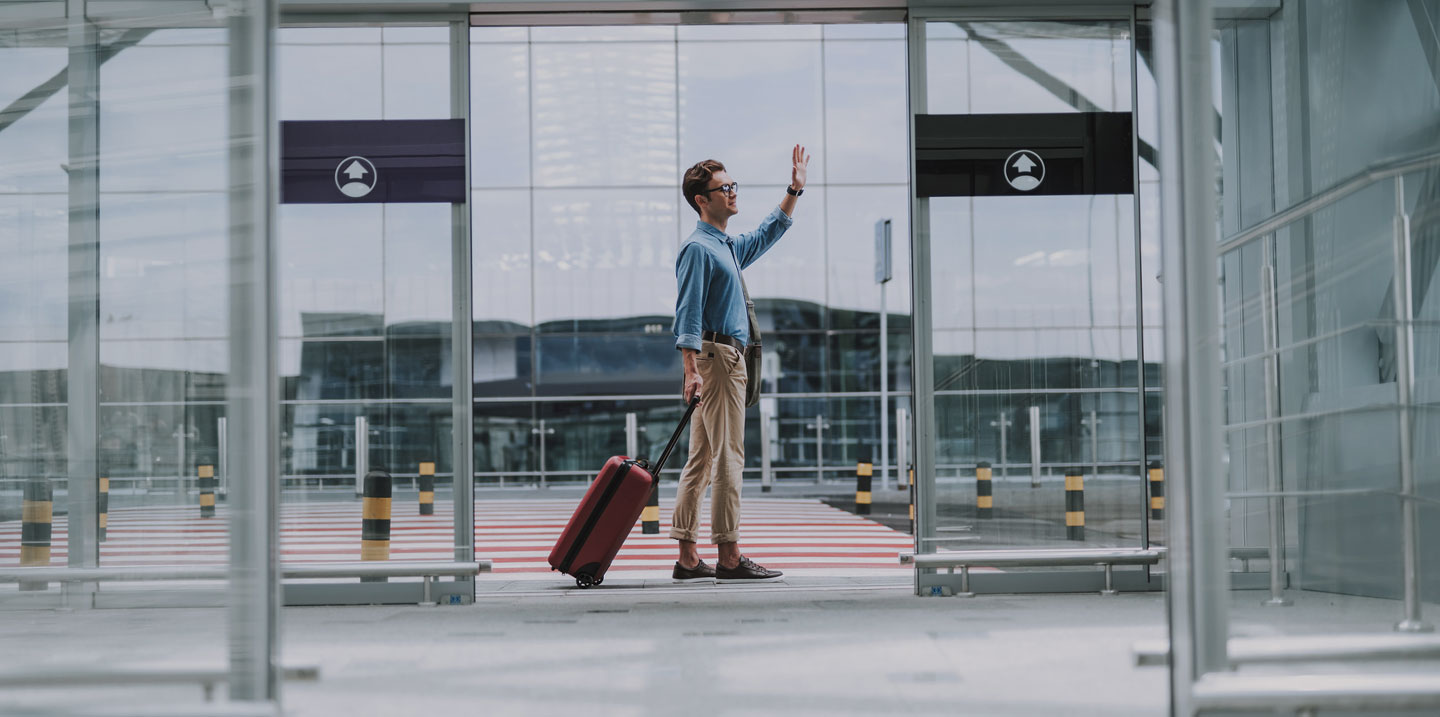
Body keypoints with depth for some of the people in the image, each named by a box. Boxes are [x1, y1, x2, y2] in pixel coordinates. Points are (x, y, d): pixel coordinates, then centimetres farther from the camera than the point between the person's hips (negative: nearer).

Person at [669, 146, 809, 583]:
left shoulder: (728, 247, 19)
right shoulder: (698, 247, -10)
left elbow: (768, 235, 39)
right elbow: (688, 313, -18)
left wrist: (794, 191, 35)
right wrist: (692, 369, -26)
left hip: (728, 357, 10)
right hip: (715, 355, -10)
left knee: (701, 461, 8)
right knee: (728, 457, -10)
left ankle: (688, 558, 9)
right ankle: (729, 558, -9)